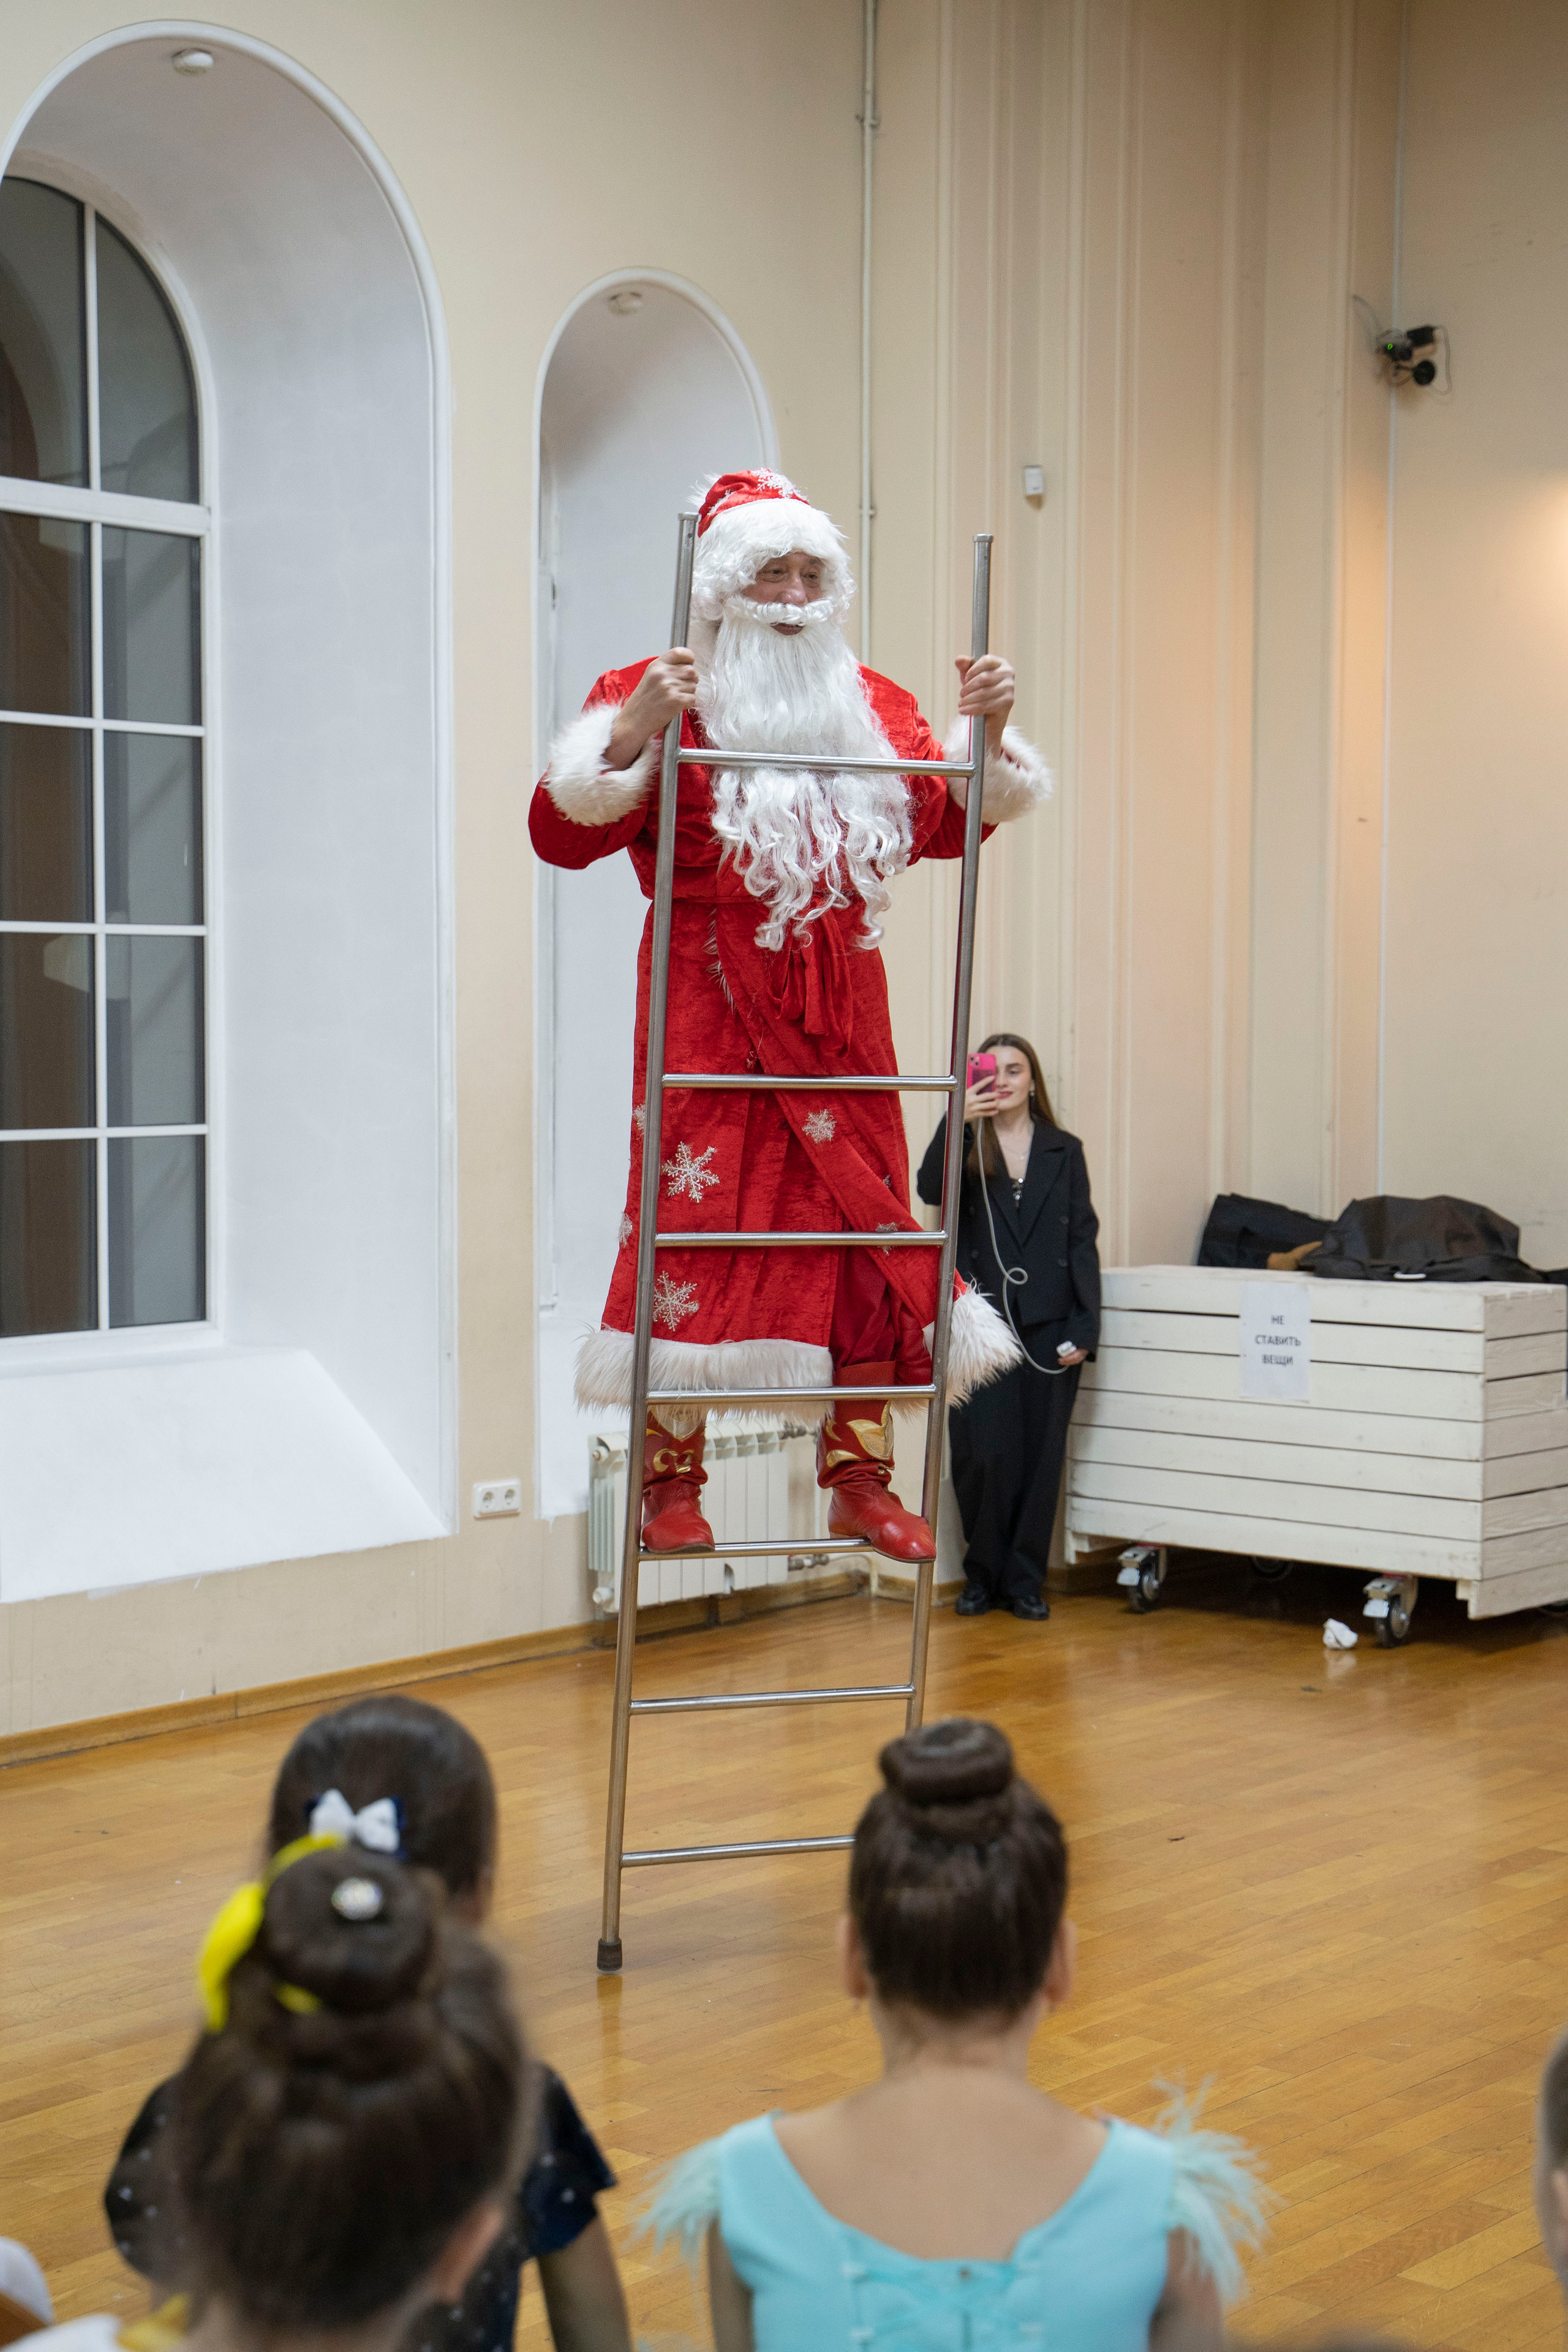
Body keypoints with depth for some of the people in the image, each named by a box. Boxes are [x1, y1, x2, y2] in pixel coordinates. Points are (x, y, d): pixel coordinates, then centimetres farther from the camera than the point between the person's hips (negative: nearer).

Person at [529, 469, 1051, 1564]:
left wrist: (986, 735, 5)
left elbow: (951, 826, 21)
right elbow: (562, 836, -10)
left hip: (842, 1020, 5)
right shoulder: (662, 695, -2)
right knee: (698, 1219, -5)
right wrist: (634, 732, -23)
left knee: (866, 1224, 5)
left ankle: (861, 1476, 14)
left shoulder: (876, 707, 13)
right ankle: (671, 1480, 5)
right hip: (711, 1013, -5)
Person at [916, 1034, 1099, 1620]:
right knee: (983, 1454, -5)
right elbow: (930, 1189, -16)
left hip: (1048, 1325, 2)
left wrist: (1085, 1326, -2)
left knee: (1041, 1456, 3)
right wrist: (959, 1121, -27)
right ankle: (982, 1575, 12)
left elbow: (1083, 1241, 7)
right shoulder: (967, 1147, 6)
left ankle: (1024, 1580, 13)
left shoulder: (1064, 1151, 10)